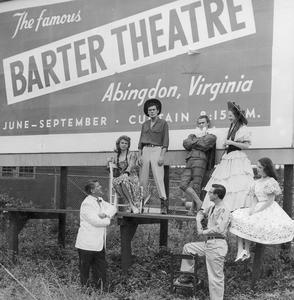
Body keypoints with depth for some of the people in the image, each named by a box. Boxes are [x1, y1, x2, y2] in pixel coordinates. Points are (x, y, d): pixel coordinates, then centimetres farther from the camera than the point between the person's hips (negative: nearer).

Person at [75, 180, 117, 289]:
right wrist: (107, 220, -5)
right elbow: (96, 221, -24)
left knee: (101, 271, 10)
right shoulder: (87, 204, -16)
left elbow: (113, 208, 8)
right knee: (84, 269, 5)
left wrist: (106, 214, -14)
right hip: (87, 244, -8)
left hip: (99, 244, 8)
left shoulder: (100, 201, 12)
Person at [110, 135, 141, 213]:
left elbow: (131, 166, -14)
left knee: (124, 181, -40)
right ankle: (132, 205, -33)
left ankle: (133, 205, -32)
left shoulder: (132, 155, 5)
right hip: (119, 177, 3)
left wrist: (126, 173, -34)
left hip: (131, 177, -3)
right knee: (115, 182, -35)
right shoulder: (116, 156, 19)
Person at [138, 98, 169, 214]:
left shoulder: (163, 123, 3)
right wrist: (139, 155, 6)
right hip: (145, 150, 5)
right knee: (143, 178, 2)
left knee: (158, 177, -12)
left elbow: (165, 141, -3)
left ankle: (164, 203, -13)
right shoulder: (145, 124, 16)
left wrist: (162, 155, -12)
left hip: (157, 150, -5)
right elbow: (141, 141, 16)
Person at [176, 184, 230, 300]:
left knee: (215, 277, -5)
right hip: (208, 243, 10)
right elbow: (201, 213, 29)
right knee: (187, 248, 21)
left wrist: (203, 232, -16)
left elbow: (219, 229, -29)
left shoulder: (224, 211, -17)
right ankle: (188, 275, 30)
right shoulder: (212, 208, 10)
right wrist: (198, 223, 8)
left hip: (217, 245, -10)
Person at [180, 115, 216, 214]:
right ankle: (199, 202, -8)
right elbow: (185, 143, 11)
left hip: (200, 160, -5)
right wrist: (198, 140, 6)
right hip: (189, 162, 5)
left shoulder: (211, 136, 16)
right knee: (183, 184, -13)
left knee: (196, 186, -11)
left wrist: (192, 143, 10)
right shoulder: (192, 135, 32)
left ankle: (193, 208, -6)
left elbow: (204, 146, -2)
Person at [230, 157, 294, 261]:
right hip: (257, 209, 7)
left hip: (268, 210, -7)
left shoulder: (271, 182, -7)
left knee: (247, 223, -23)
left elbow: (270, 201, -12)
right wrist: (252, 209, -8)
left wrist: (257, 211, -16)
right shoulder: (257, 183, 16)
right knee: (237, 217, -14)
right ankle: (240, 250, -21)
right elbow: (255, 199, 13)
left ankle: (246, 251, -9)